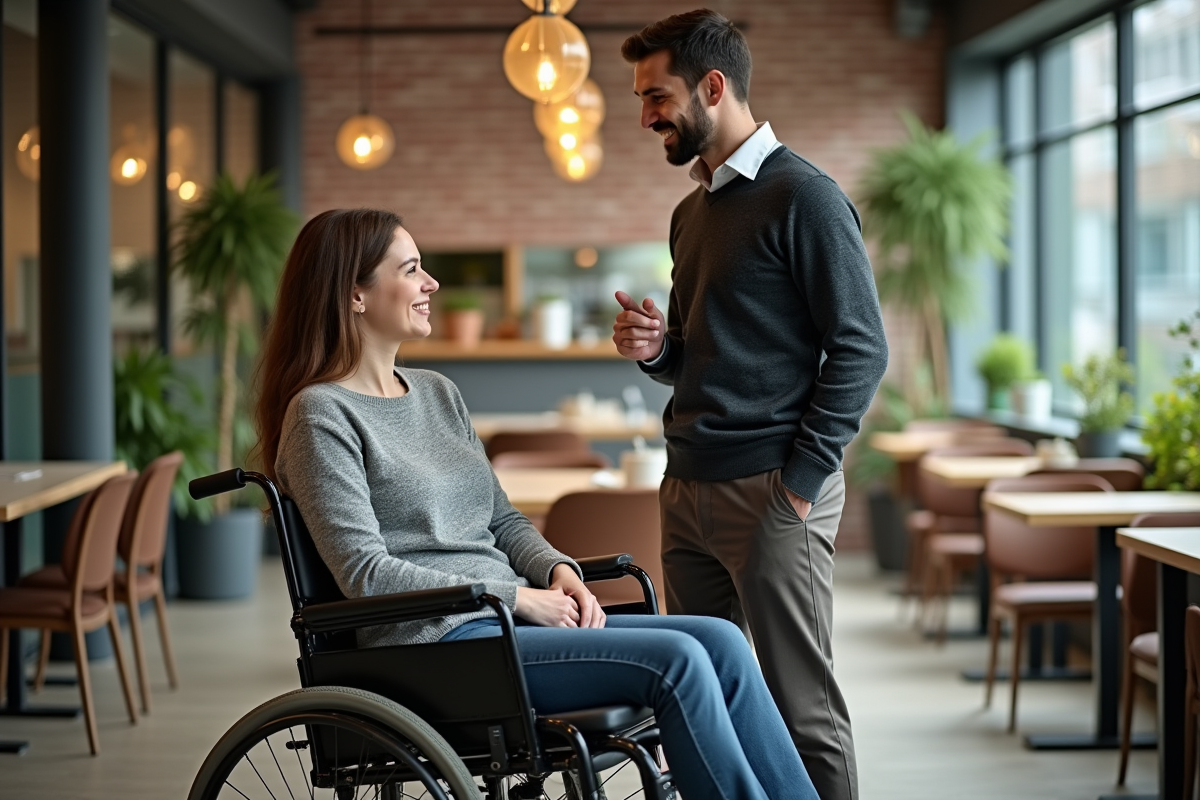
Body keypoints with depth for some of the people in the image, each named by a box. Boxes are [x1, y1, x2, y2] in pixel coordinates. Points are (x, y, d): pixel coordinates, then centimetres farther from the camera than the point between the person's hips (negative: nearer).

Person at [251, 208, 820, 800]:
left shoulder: (438, 394, 19)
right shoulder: (321, 414, -6)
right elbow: (366, 574, -13)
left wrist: (558, 571, 1)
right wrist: (518, 597, -13)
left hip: (508, 620, 8)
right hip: (438, 643, -8)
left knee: (720, 641, -11)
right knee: (676, 661, -23)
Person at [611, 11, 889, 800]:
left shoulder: (804, 197, -7)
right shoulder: (692, 211, 18)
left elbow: (861, 349, -12)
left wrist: (802, 479, -16)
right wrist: (656, 346, 4)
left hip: (771, 492, -8)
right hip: (688, 490, 8)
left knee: (803, 706, -3)